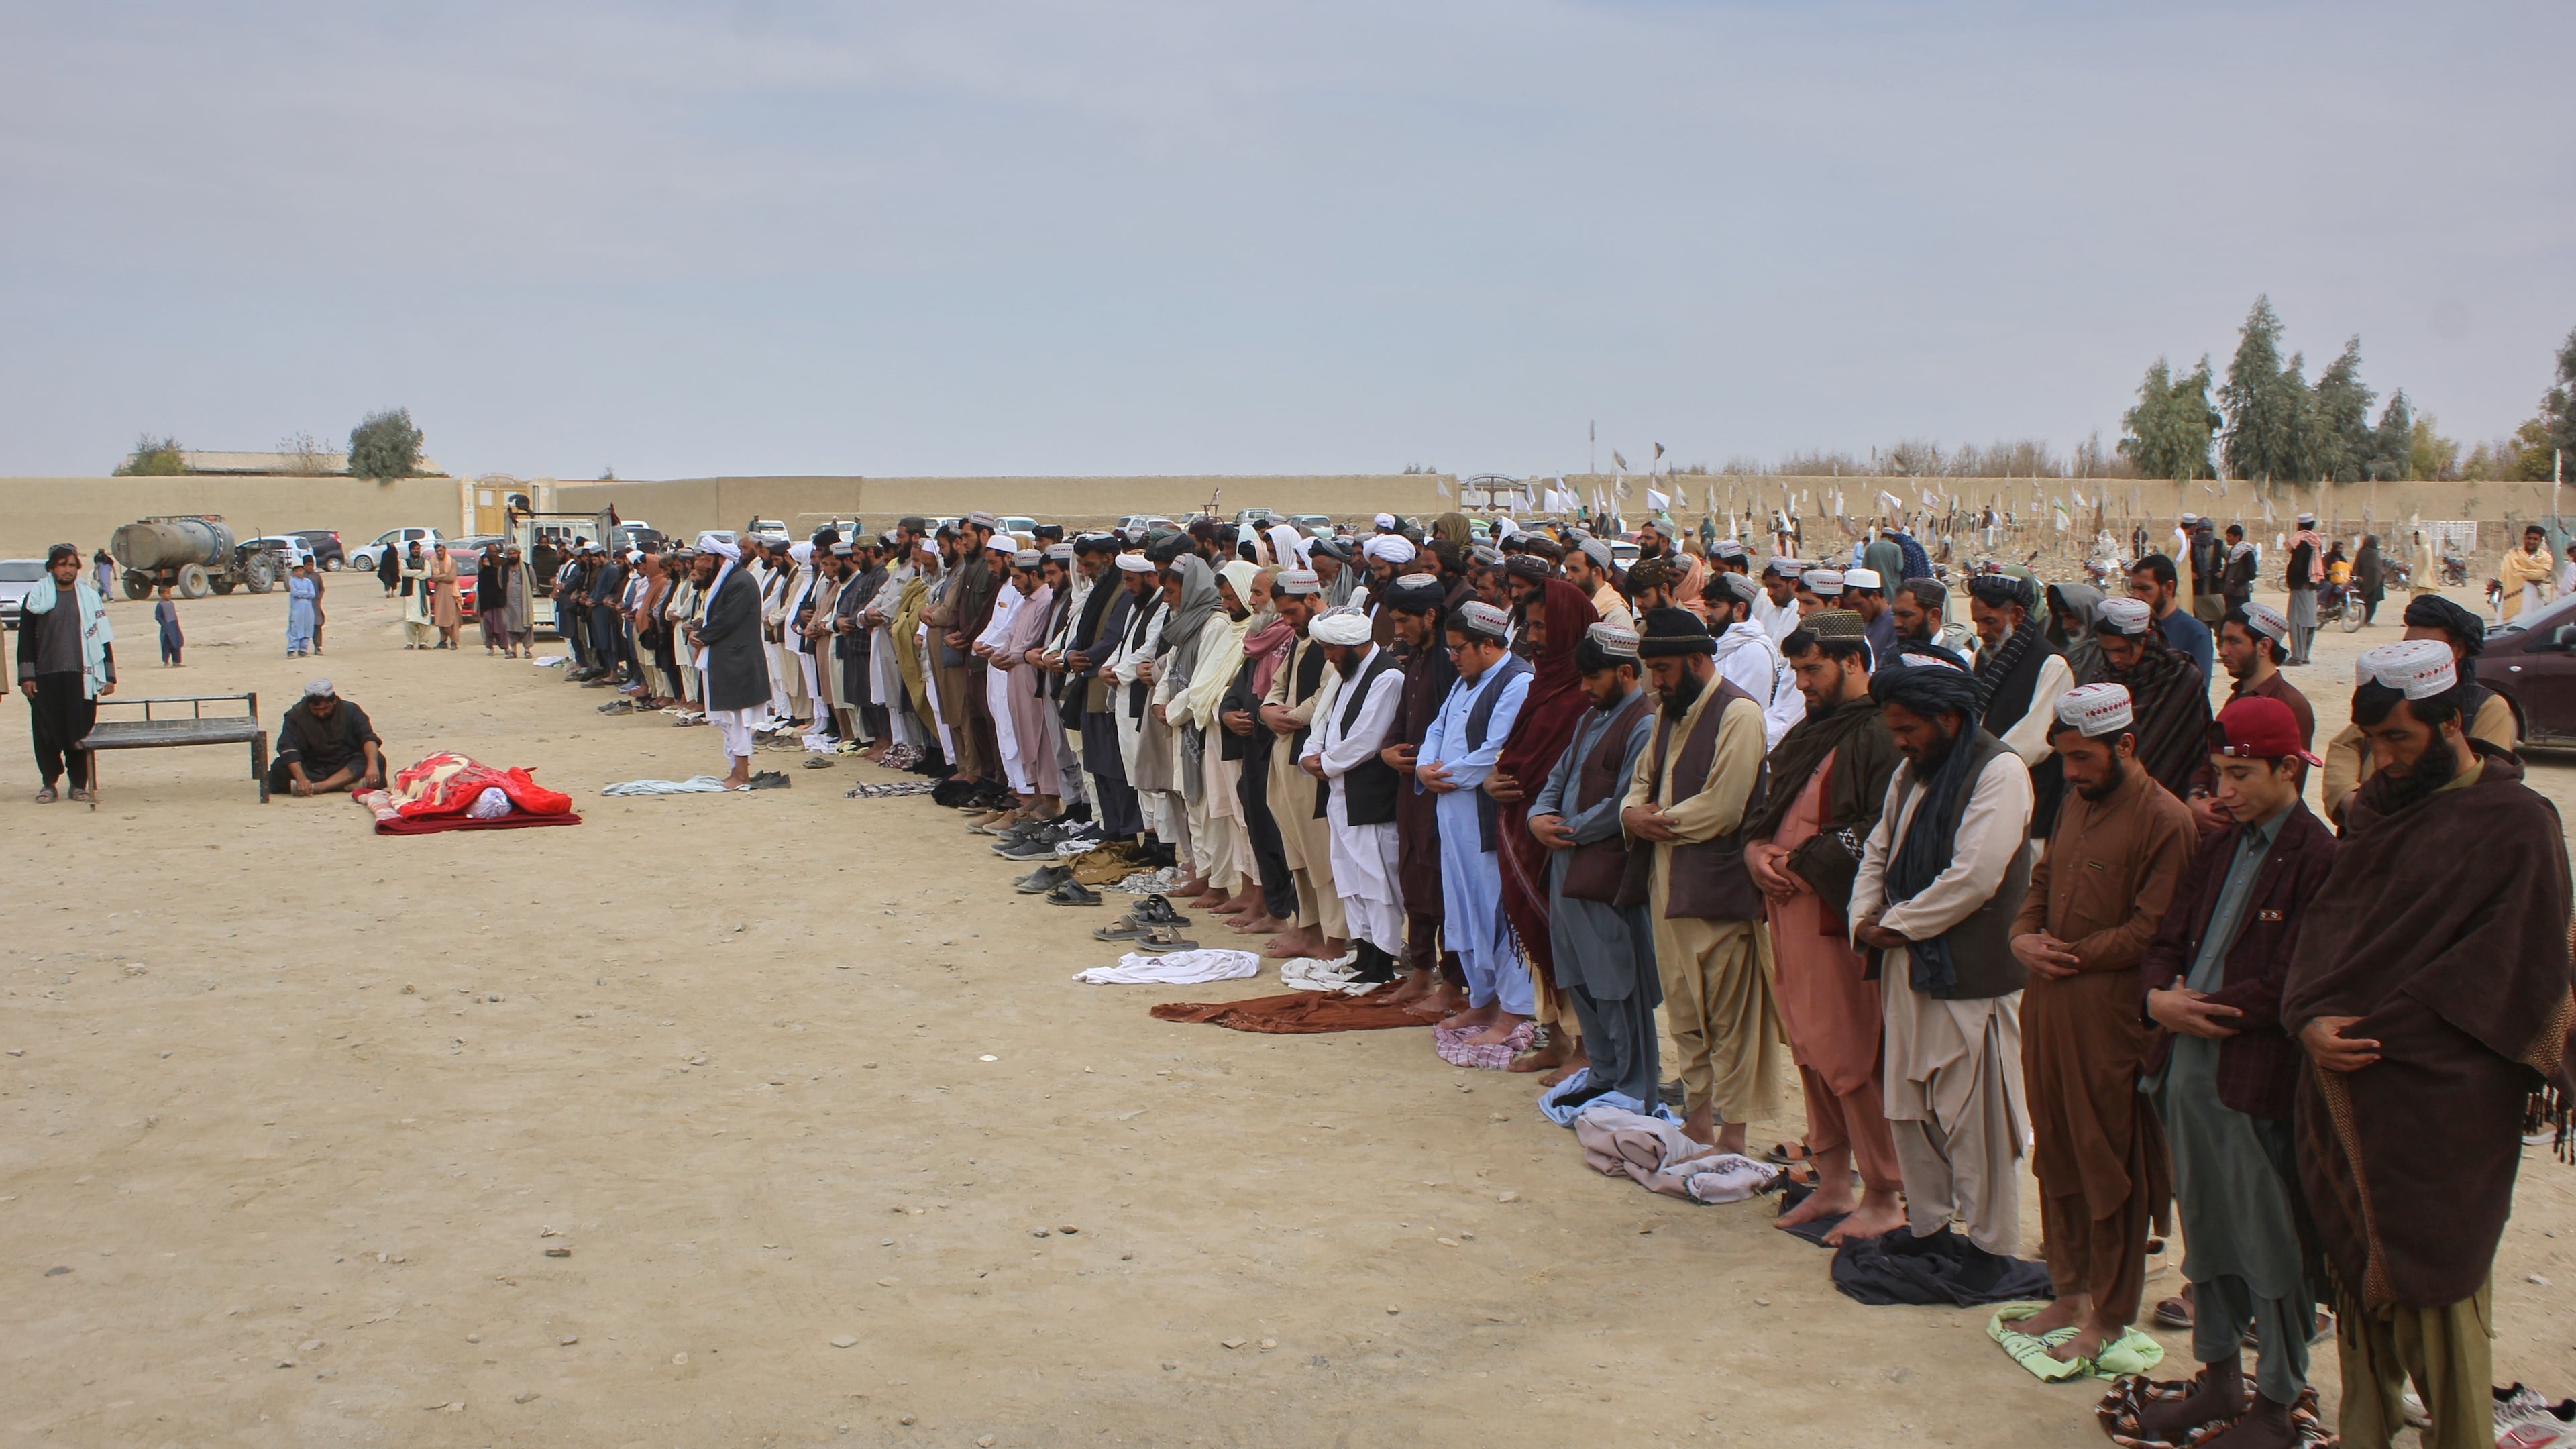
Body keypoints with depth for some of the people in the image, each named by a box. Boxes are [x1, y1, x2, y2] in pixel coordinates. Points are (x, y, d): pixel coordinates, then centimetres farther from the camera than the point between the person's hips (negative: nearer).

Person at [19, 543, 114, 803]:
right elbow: (26, 639, 6)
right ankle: (49, 782, 13)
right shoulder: (36, 597, 7)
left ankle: (79, 782, 10)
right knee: (46, 733, 1)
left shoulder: (90, 597, 10)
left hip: (81, 677, 0)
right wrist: (27, 675, -1)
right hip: (45, 678, 0)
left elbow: (103, 637, 10)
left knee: (80, 732, 0)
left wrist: (109, 676, 4)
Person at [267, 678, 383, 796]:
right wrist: (301, 779, -38)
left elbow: (368, 738, -13)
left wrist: (372, 765, -33)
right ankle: (350, 783, -36)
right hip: (312, 770, 0)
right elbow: (288, 749, -21)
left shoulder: (350, 711, -3)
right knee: (280, 767, -30)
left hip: (347, 767, 1)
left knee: (378, 760, -27)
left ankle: (317, 787, -38)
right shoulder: (296, 716, -8)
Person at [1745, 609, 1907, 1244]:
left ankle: (1884, 1198, 7)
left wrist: (1806, 861, -15)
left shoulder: (1879, 736, -13)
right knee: (1810, 1052, 14)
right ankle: (1833, 1184, 25)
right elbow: (1769, 807, 24)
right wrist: (1756, 848, 3)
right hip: (1791, 909, 9)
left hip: (1841, 917, -9)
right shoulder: (1805, 736, 18)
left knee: (1849, 1058, -5)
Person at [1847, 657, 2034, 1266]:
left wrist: (1896, 925, -12)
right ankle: (1927, 1223, 26)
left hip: (1972, 972, -8)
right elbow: (1878, 853, 19)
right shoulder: (1911, 773, 15)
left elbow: (1973, 878, -20)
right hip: (1910, 966, 8)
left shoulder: (1999, 772, -12)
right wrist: (1865, 918, 0)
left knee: (1975, 1116, -2)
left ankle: (1989, 1242, 10)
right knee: (1909, 1107, 13)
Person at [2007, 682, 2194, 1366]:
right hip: (2048, 1008, 8)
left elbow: (2153, 931, -16)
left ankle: (2109, 1317, 13)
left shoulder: (2164, 820, -12)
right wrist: (2024, 938, 2)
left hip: (2110, 1019, -8)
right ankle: (2069, 1293, 27)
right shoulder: (2077, 808, 16)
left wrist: (2070, 956, -13)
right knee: (2057, 1159, 15)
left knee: (2110, 1170, 3)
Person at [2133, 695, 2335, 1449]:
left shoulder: (2319, 860, -13)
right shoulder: (2217, 850, 13)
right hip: (2188, 1068, 8)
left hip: (2258, 1080, -8)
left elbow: (2291, 987, -17)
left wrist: (2197, 1010, -13)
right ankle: (2218, 1380, 33)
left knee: (2273, 1250, 4)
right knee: (2205, 1236, 18)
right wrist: (2160, 997, -5)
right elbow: (2166, 941, 15)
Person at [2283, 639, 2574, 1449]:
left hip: (2439, 1100, -5)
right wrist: (2311, 1018, -9)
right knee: (2359, 1273, 11)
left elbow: (2506, 972, -9)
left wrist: (2377, 1032, -14)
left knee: (2434, 1290, 0)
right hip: (2347, 1088, 6)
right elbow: (2328, 919, 8)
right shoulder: (2378, 806, 11)